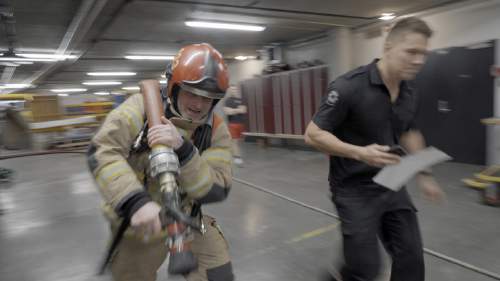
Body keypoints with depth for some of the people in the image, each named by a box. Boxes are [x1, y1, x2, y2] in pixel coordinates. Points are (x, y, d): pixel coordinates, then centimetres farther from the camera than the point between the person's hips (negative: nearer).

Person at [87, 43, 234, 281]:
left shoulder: (216, 131, -12)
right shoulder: (143, 107, -16)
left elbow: (216, 190, -21)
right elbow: (101, 151, -27)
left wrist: (183, 149, -37)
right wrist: (136, 202, -42)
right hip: (139, 222, -1)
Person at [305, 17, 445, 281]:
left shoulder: (409, 93, 3)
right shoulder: (349, 86, -20)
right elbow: (313, 134, -18)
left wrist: (423, 173, 13)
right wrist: (359, 152, -29)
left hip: (392, 186, 7)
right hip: (354, 189, -6)